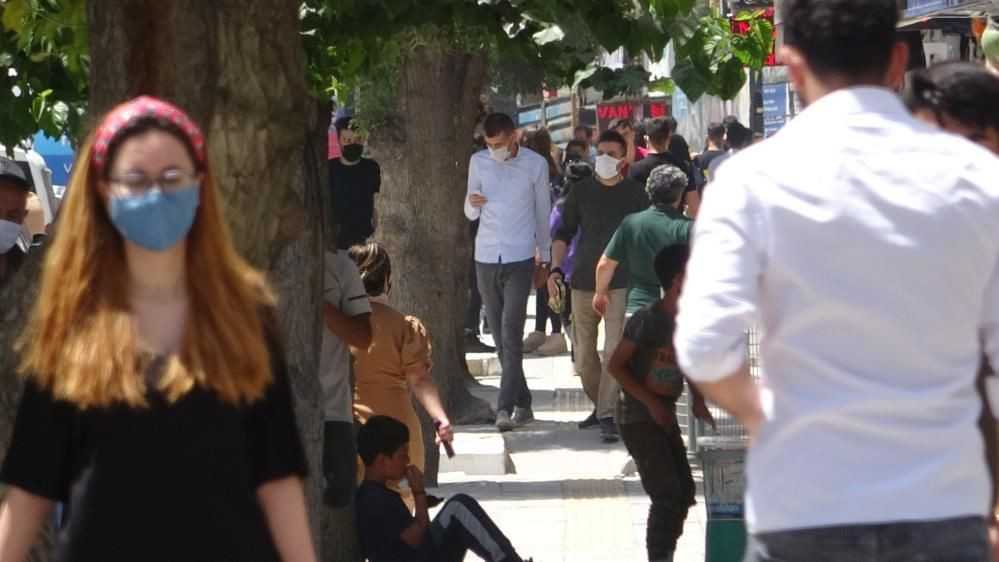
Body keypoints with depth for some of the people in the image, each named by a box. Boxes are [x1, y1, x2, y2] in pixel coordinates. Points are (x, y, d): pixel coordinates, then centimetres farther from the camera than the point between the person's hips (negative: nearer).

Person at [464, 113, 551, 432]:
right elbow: (470, 214, 12)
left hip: (520, 258, -4)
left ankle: (506, 406, -18)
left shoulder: (536, 164, -1)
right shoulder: (479, 162, 6)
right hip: (486, 257, 4)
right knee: (500, 336, 6)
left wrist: (545, 258, 12)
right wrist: (472, 204, -12)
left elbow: (543, 212, 9)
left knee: (511, 332, -14)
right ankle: (521, 403, 15)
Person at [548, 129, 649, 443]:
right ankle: (600, 405, 26)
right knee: (583, 353, 7)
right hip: (583, 283, 3)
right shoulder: (581, 192, 6)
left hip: (621, 284, -3)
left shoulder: (635, 193, 2)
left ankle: (607, 416, -10)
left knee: (614, 351, -12)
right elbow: (564, 233, 10)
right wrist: (556, 268, -3)